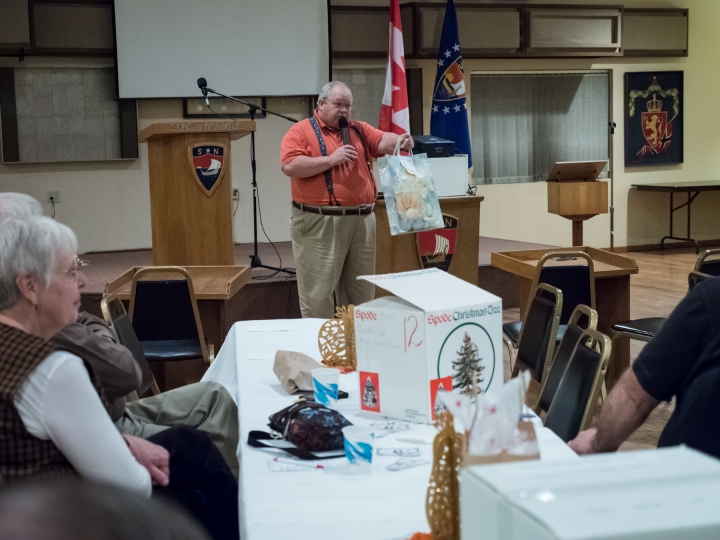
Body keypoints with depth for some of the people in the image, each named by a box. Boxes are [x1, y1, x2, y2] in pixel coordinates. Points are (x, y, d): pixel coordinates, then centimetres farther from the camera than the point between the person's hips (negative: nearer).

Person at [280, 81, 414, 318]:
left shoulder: (359, 130, 15)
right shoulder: (301, 131, -2)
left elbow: (383, 141, 2)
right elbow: (290, 166, -15)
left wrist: (400, 141, -20)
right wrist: (331, 160, -16)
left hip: (362, 220, 6)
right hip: (320, 223, -6)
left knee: (361, 289, 15)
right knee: (319, 290, 0)